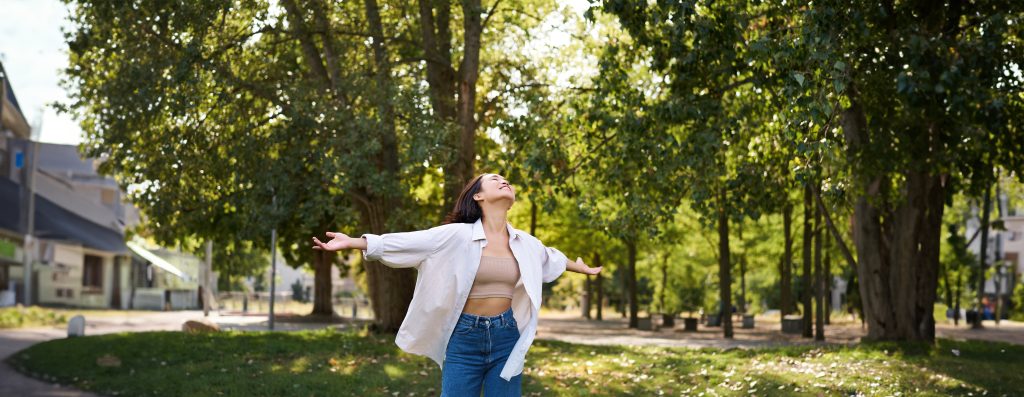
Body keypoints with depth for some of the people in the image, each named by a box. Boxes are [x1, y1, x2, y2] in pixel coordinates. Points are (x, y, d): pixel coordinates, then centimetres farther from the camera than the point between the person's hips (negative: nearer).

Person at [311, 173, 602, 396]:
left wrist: (581, 268, 46)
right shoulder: (457, 235, -6)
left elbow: (550, 257, 29)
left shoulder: (525, 243, 8)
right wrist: (351, 243, -18)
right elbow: (404, 242, -10)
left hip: (506, 340, 4)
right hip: (465, 339, -3)